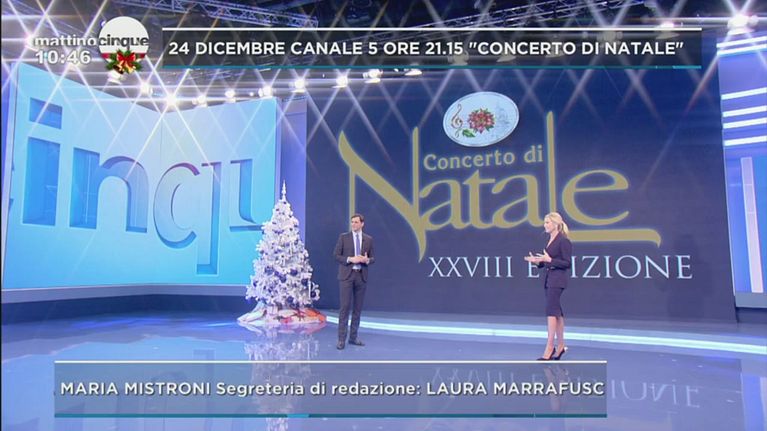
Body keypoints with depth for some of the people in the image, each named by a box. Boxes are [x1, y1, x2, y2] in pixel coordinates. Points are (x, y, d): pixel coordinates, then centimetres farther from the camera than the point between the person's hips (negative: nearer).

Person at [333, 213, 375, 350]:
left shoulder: (369, 239, 9)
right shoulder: (343, 237, 1)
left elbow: (373, 258, 10)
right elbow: (336, 255, -2)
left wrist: (366, 260, -12)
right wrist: (350, 259, -16)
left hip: (361, 276, 3)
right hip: (346, 275, -3)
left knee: (357, 308, 7)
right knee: (345, 307, -5)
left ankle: (353, 337, 18)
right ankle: (342, 339, 0)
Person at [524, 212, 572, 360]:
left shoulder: (564, 241, -11)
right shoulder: (550, 241, 15)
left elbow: (567, 263, -14)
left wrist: (549, 260, -22)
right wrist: (537, 261, 3)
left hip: (558, 280, -9)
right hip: (548, 278, 9)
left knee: (551, 310, -12)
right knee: (556, 311, 12)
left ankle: (549, 347, -10)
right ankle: (560, 345, 20)